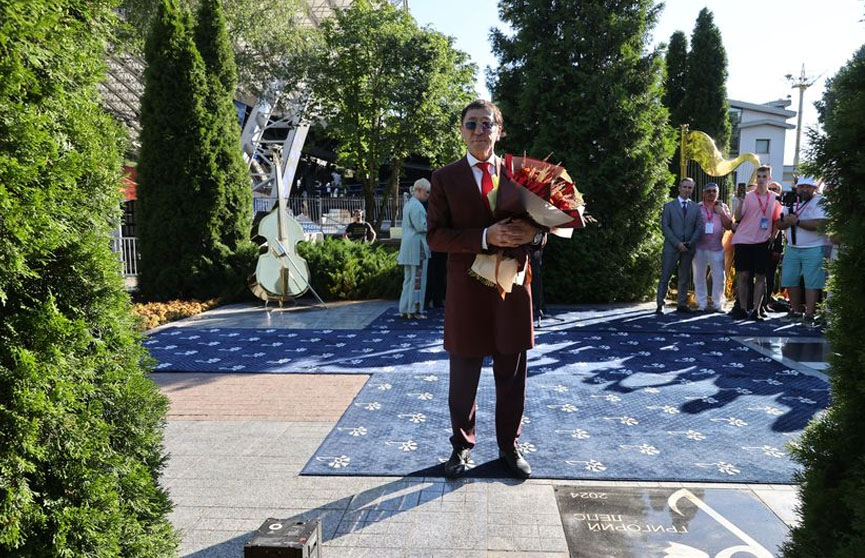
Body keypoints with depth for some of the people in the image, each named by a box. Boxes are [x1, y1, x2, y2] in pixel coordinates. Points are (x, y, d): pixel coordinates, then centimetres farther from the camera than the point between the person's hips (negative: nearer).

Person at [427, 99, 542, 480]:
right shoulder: (445, 178, 1)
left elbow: (539, 227, 9)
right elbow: (435, 236, -8)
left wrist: (533, 234, -17)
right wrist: (485, 236, -22)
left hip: (512, 289, 2)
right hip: (466, 291, -2)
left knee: (512, 376, 11)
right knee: (463, 377, 10)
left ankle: (509, 446, 29)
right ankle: (461, 446, 28)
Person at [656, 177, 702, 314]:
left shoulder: (696, 208, 13)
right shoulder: (669, 206, 5)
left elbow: (699, 227, 8)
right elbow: (665, 226, -3)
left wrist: (690, 243, -9)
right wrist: (677, 243, -13)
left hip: (688, 247, 3)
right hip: (671, 247, -3)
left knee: (685, 278, 6)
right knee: (665, 277, -4)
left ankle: (681, 304, 12)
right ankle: (660, 305, -1)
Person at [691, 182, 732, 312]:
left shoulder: (722, 207, 10)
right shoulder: (697, 207, 5)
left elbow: (729, 226, 3)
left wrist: (722, 213, -10)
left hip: (717, 248, 1)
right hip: (699, 247, -1)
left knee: (719, 276, -1)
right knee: (699, 276, 3)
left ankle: (718, 304, 9)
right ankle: (701, 304, 12)